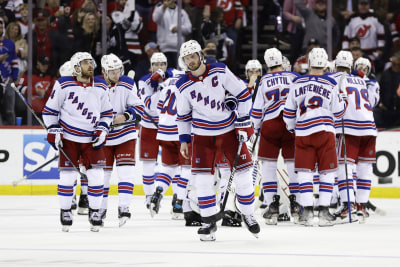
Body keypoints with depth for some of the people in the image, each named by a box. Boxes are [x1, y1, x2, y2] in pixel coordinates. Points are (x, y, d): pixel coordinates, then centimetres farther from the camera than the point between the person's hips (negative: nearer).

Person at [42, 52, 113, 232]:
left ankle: (94, 211, 9)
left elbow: (107, 113, 13)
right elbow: (49, 110, -1)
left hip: (92, 139, 3)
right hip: (68, 138, -3)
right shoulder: (63, 85, -8)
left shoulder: (101, 88, 3)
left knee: (96, 175, -4)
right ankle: (65, 212, 13)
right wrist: (53, 132, -7)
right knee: (67, 175, -3)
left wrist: (102, 131, -1)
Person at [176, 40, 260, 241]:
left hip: (228, 129, -1)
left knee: (243, 172, -1)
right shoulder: (183, 86, -4)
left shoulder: (220, 71, -11)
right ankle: (209, 221, 4)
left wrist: (242, 121, -9)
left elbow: (243, 94, -6)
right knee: (202, 177, -6)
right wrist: (183, 139, 8)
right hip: (202, 133, 1)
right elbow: (183, 115, 10)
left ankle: (247, 214, 16)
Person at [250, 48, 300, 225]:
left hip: (270, 124, -1)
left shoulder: (264, 81, 1)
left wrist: (256, 127, 17)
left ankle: (271, 205, -2)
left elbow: (257, 109, 3)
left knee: (268, 165, 5)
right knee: (293, 164, 8)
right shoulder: (294, 78, 2)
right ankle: (296, 205, 5)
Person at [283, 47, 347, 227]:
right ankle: (324, 210, -3)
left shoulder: (297, 83, 4)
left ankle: (307, 211, -2)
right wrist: (343, 99, 23)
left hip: (303, 133, 1)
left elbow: (289, 111, 9)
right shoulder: (331, 85, -1)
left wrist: (291, 127, 27)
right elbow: (338, 112, 3)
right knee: (327, 171, 5)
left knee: (304, 171, 6)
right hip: (325, 131, -1)